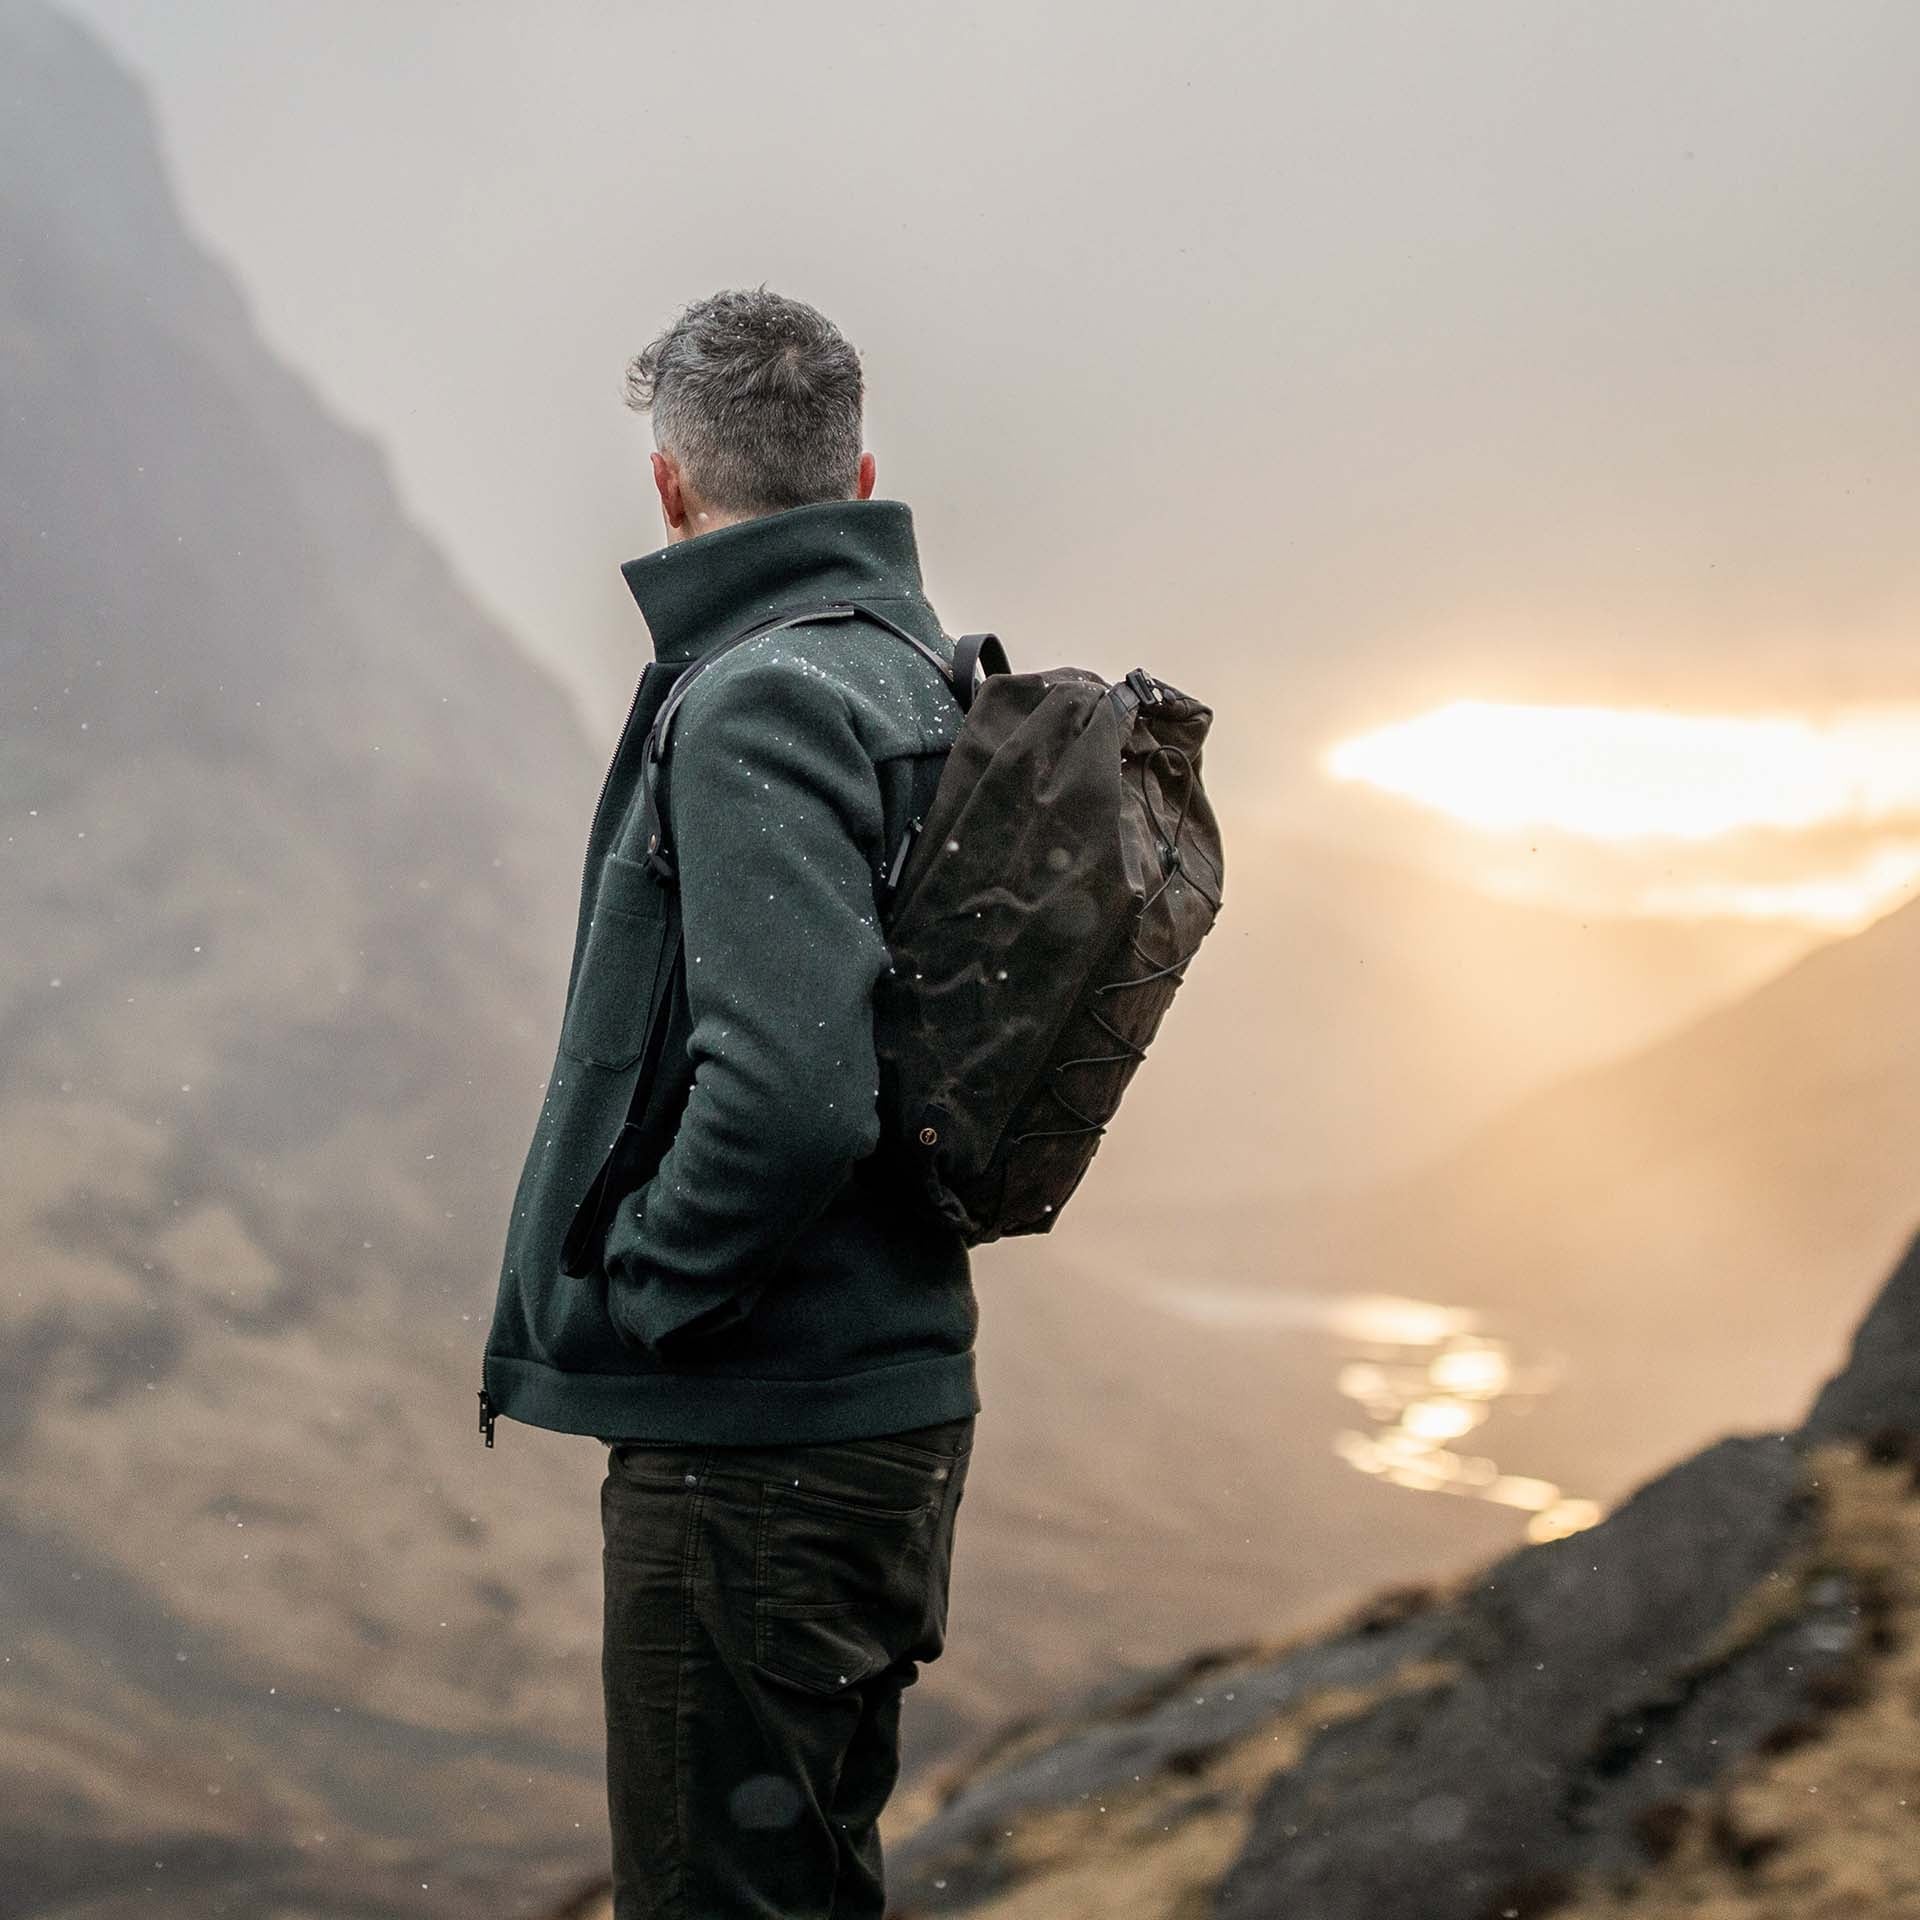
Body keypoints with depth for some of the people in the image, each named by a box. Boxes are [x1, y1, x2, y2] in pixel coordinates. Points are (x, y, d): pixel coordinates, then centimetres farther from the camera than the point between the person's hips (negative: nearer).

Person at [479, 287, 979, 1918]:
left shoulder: (761, 703, -18)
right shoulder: (929, 683, 11)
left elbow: (790, 1090, -29)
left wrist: (632, 1306, -16)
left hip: (753, 1455, -10)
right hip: (891, 1403, 10)